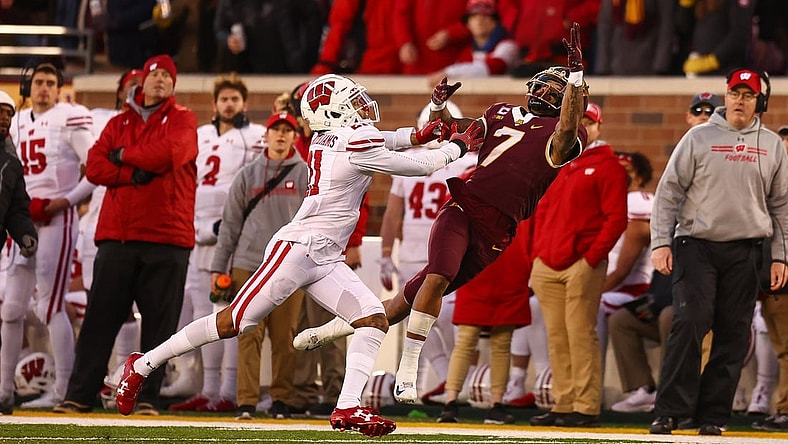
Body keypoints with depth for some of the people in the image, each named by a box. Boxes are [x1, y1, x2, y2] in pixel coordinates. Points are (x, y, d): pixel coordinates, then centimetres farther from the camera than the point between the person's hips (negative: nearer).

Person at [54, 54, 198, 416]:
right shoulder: (118, 124, 17)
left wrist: (124, 155, 0)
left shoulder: (182, 120, 7)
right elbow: (95, 168, 4)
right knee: (100, 316, -1)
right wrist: (136, 173, -11)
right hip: (117, 236, 3)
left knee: (159, 321, -3)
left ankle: (148, 397, 1)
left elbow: (169, 154, -13)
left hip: (166, 239, -3)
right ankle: (80, 395, -1)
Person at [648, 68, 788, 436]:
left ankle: (712, 416, 7)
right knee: (689, 323, -13)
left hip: (744, 252, 3)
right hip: (697, 246, -3)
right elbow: (669, 191, 2)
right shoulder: (699, 138, 3)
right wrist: (661, 242, -6)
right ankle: (669, 412, -10)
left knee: (733, 335, 1)